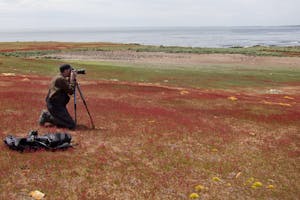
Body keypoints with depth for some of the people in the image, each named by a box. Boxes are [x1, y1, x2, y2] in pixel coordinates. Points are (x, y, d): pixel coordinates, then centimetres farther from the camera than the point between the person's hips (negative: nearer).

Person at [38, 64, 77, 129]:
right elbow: (71, 91, -18)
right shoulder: (60, 79, -17)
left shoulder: (59, 77, 14)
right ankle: (48, 117, -8)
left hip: (53, 104, 11)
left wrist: (71, 79, 7)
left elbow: (68, 89, 17)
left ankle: (47, 114, 14)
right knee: (71, 125, -14)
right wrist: (72, 79, -11)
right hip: (55, 105, -11)